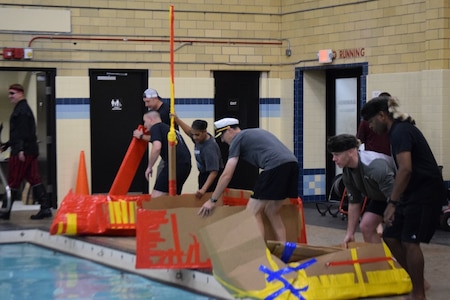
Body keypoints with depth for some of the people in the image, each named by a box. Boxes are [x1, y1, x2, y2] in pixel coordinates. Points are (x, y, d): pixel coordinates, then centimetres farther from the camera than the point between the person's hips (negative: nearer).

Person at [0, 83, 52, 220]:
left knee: (13, 181, -3)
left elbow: (24, 132, -21)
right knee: (34, 179, 6)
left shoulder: (21, 110, -11)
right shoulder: (24, 108, 21)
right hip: (31, 151, 10)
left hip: (22, 152, -10)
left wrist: (20, 149, -27)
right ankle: (45, 208, 2)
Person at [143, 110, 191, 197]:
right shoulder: (168, 128, 30)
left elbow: (157, 147, -14)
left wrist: (149, 167, -4)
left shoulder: (155, 127, 4)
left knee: (156, 197, -12)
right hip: (186, 165, 9)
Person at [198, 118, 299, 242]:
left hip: (276, 166, -8)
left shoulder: (237, 139, 10)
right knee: (272, 213, 18)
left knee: (253, 212, -2)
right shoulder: (256, 132, 33)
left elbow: (226, 175, 6)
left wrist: (212, 200, 13)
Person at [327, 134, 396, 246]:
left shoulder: (376, 166, -38)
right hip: (380, 197, 8)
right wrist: (349, 233, 0)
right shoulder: (347, 173, -10)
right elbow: (354, 202, 1)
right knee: (366, 226, 0)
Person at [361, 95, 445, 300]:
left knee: (409, 242, -8)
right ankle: (417, 281, 21)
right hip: (413, 193, 10)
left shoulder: (400, 132, -17)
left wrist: (392, 202, -25)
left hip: (425, 193, -10)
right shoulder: (400, 130, 14)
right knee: (391, 237, 10)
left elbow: (405, 169, -26)